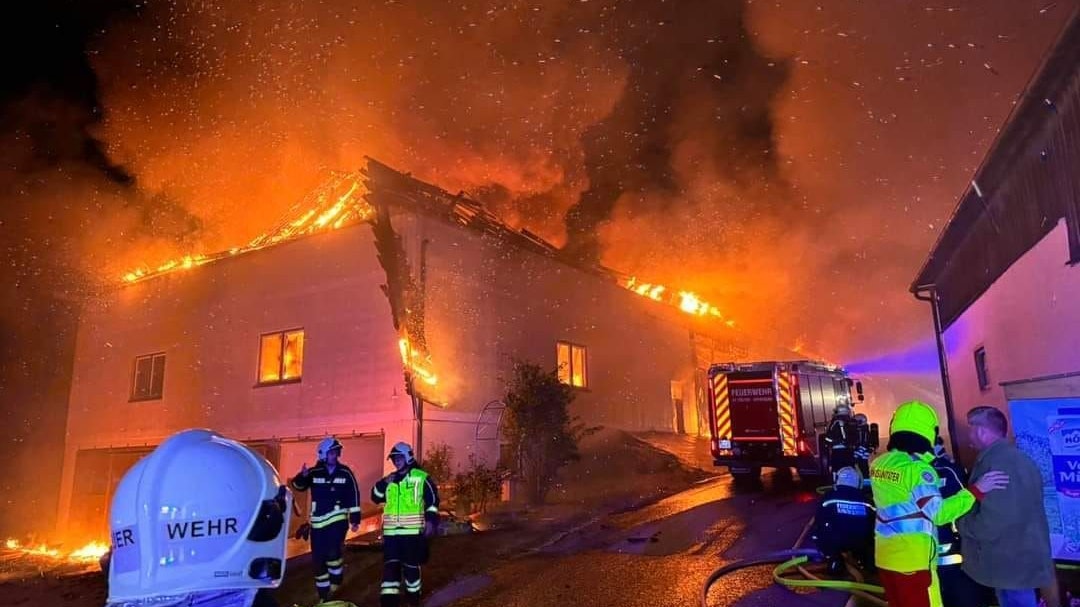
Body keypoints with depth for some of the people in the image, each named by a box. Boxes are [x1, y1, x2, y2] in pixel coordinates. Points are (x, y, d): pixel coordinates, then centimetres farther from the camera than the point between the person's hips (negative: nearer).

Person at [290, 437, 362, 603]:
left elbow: (354, 497, 0)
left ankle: (336, 581, 9)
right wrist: (302, 476, -26)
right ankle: (324, 595, 22)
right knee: (318, 558, 6)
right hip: (318, 521, 2)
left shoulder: (345, 473, -3)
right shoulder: (314, 473, -1)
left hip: (337, 519, -2)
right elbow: (298, 486, -4)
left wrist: (355, 519, -2)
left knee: (333, 551, -19)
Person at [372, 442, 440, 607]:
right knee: (390, 564, -1)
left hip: (412, 531, -4)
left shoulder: (421, 478, -2)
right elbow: (375, 497, 14)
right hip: (391, 531, 4)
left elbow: (433, 500, -3)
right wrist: (383, 484, -4)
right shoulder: (390, 479, 13)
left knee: (411, 565, 5)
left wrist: (430, 520, -14)